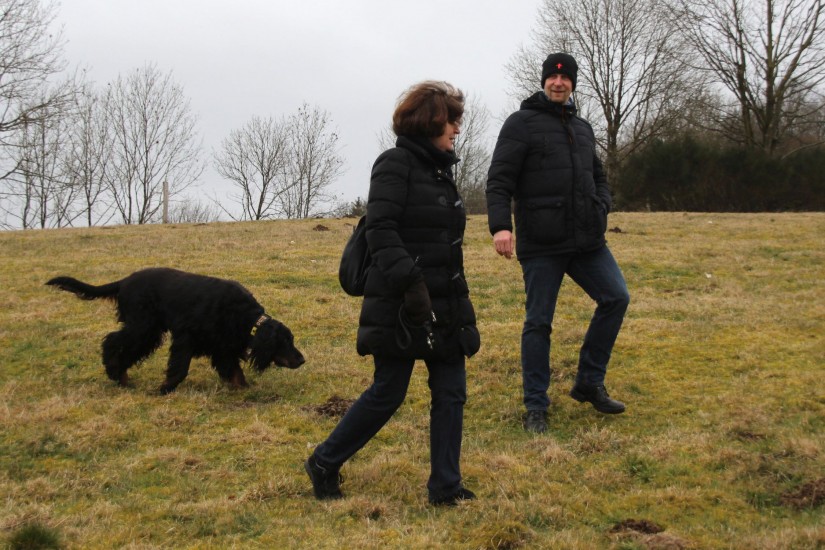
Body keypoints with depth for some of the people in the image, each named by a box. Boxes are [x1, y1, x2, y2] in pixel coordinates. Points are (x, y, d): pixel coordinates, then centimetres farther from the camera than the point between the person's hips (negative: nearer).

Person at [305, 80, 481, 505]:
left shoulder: (440, 169, 15)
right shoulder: (396, 164, -10)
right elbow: (380, 231, -20)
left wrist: (459, 301, 21)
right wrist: (410, 282, -28)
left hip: (445, 305, 8)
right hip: (401, 307, -8)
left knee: (451, 392, 6)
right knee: (388, 394, 1)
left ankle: (445, 486, 14)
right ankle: (324, 463, 19)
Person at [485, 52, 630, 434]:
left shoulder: (582, 128, 17)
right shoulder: (521, 123, -3)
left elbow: (598, 176, 27)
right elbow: (499, 180, -10)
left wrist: (601, 207, 6)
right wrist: (500, 225, -23)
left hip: (587, 241, 6)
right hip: (541, 245, -6)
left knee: (616, 298, -1)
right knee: (538, 322, 0)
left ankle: (589, 383, 14)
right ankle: (536, 406, 11)